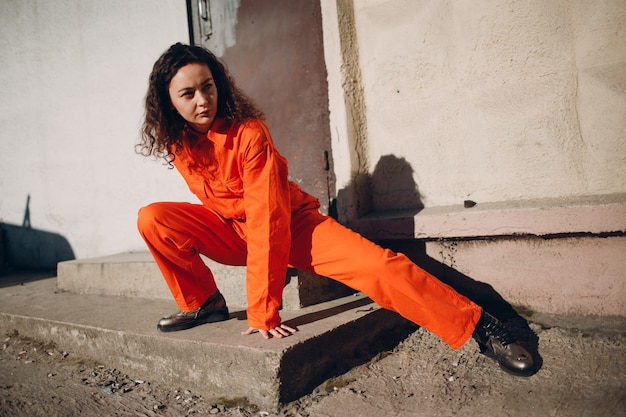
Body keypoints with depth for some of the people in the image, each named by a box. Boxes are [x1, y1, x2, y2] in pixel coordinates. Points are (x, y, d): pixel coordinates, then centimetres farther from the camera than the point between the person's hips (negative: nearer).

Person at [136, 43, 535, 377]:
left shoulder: (248, 132, -26)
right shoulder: (176, 142, -7)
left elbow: (266, 220, -30)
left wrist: (262, 313, -30)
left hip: (290, 224, -5)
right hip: (231, 230, 5)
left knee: (378, 266, -25)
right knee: (153, 219, -15)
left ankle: (481, 326, -8)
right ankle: (204, 304, 3)